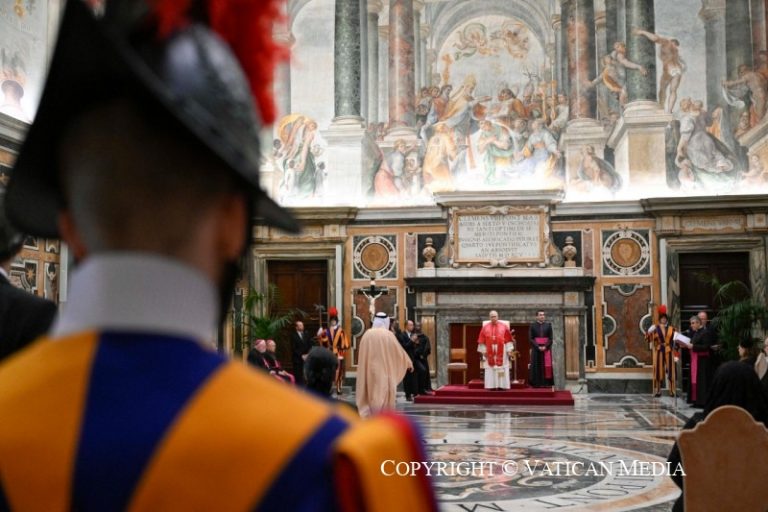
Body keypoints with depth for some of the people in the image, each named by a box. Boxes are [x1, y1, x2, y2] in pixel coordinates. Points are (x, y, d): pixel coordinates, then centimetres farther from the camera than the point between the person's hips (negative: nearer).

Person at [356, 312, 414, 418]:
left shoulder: (367, 334, 0)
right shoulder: (388, 335, -7)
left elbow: (363, 355, 6)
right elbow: (399, 351, 3)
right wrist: (409, 363, 19)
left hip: (370, 372, 3)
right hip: (385, 372, -3)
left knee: (372, 396, 11)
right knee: (385, 397, 2)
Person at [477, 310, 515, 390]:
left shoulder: (504, 326, 3)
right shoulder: (485, 328, 4)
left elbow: (508, 339, 2)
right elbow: (482, 341, 4)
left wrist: (509, 349, -5)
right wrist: (483, 351, -3)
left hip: (501, 352, -1)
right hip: (490, 352, 1)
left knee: (502, 368, -1)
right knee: (491, 368, 1)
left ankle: (502, 385, 2)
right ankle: (492, 386, 3)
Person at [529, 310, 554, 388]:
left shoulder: (548, 325, 5)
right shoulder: (533, 325, 2)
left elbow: (551, 338, 1)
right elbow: (530, 338, -3)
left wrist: (545, 346, -13)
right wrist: (538, 347, -14)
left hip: (546, 348, 1)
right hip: (536, 349, -1)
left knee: (546, 365, -1)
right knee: (537, 366, -2)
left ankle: (546, 383, 2)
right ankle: (537, 383, 0)